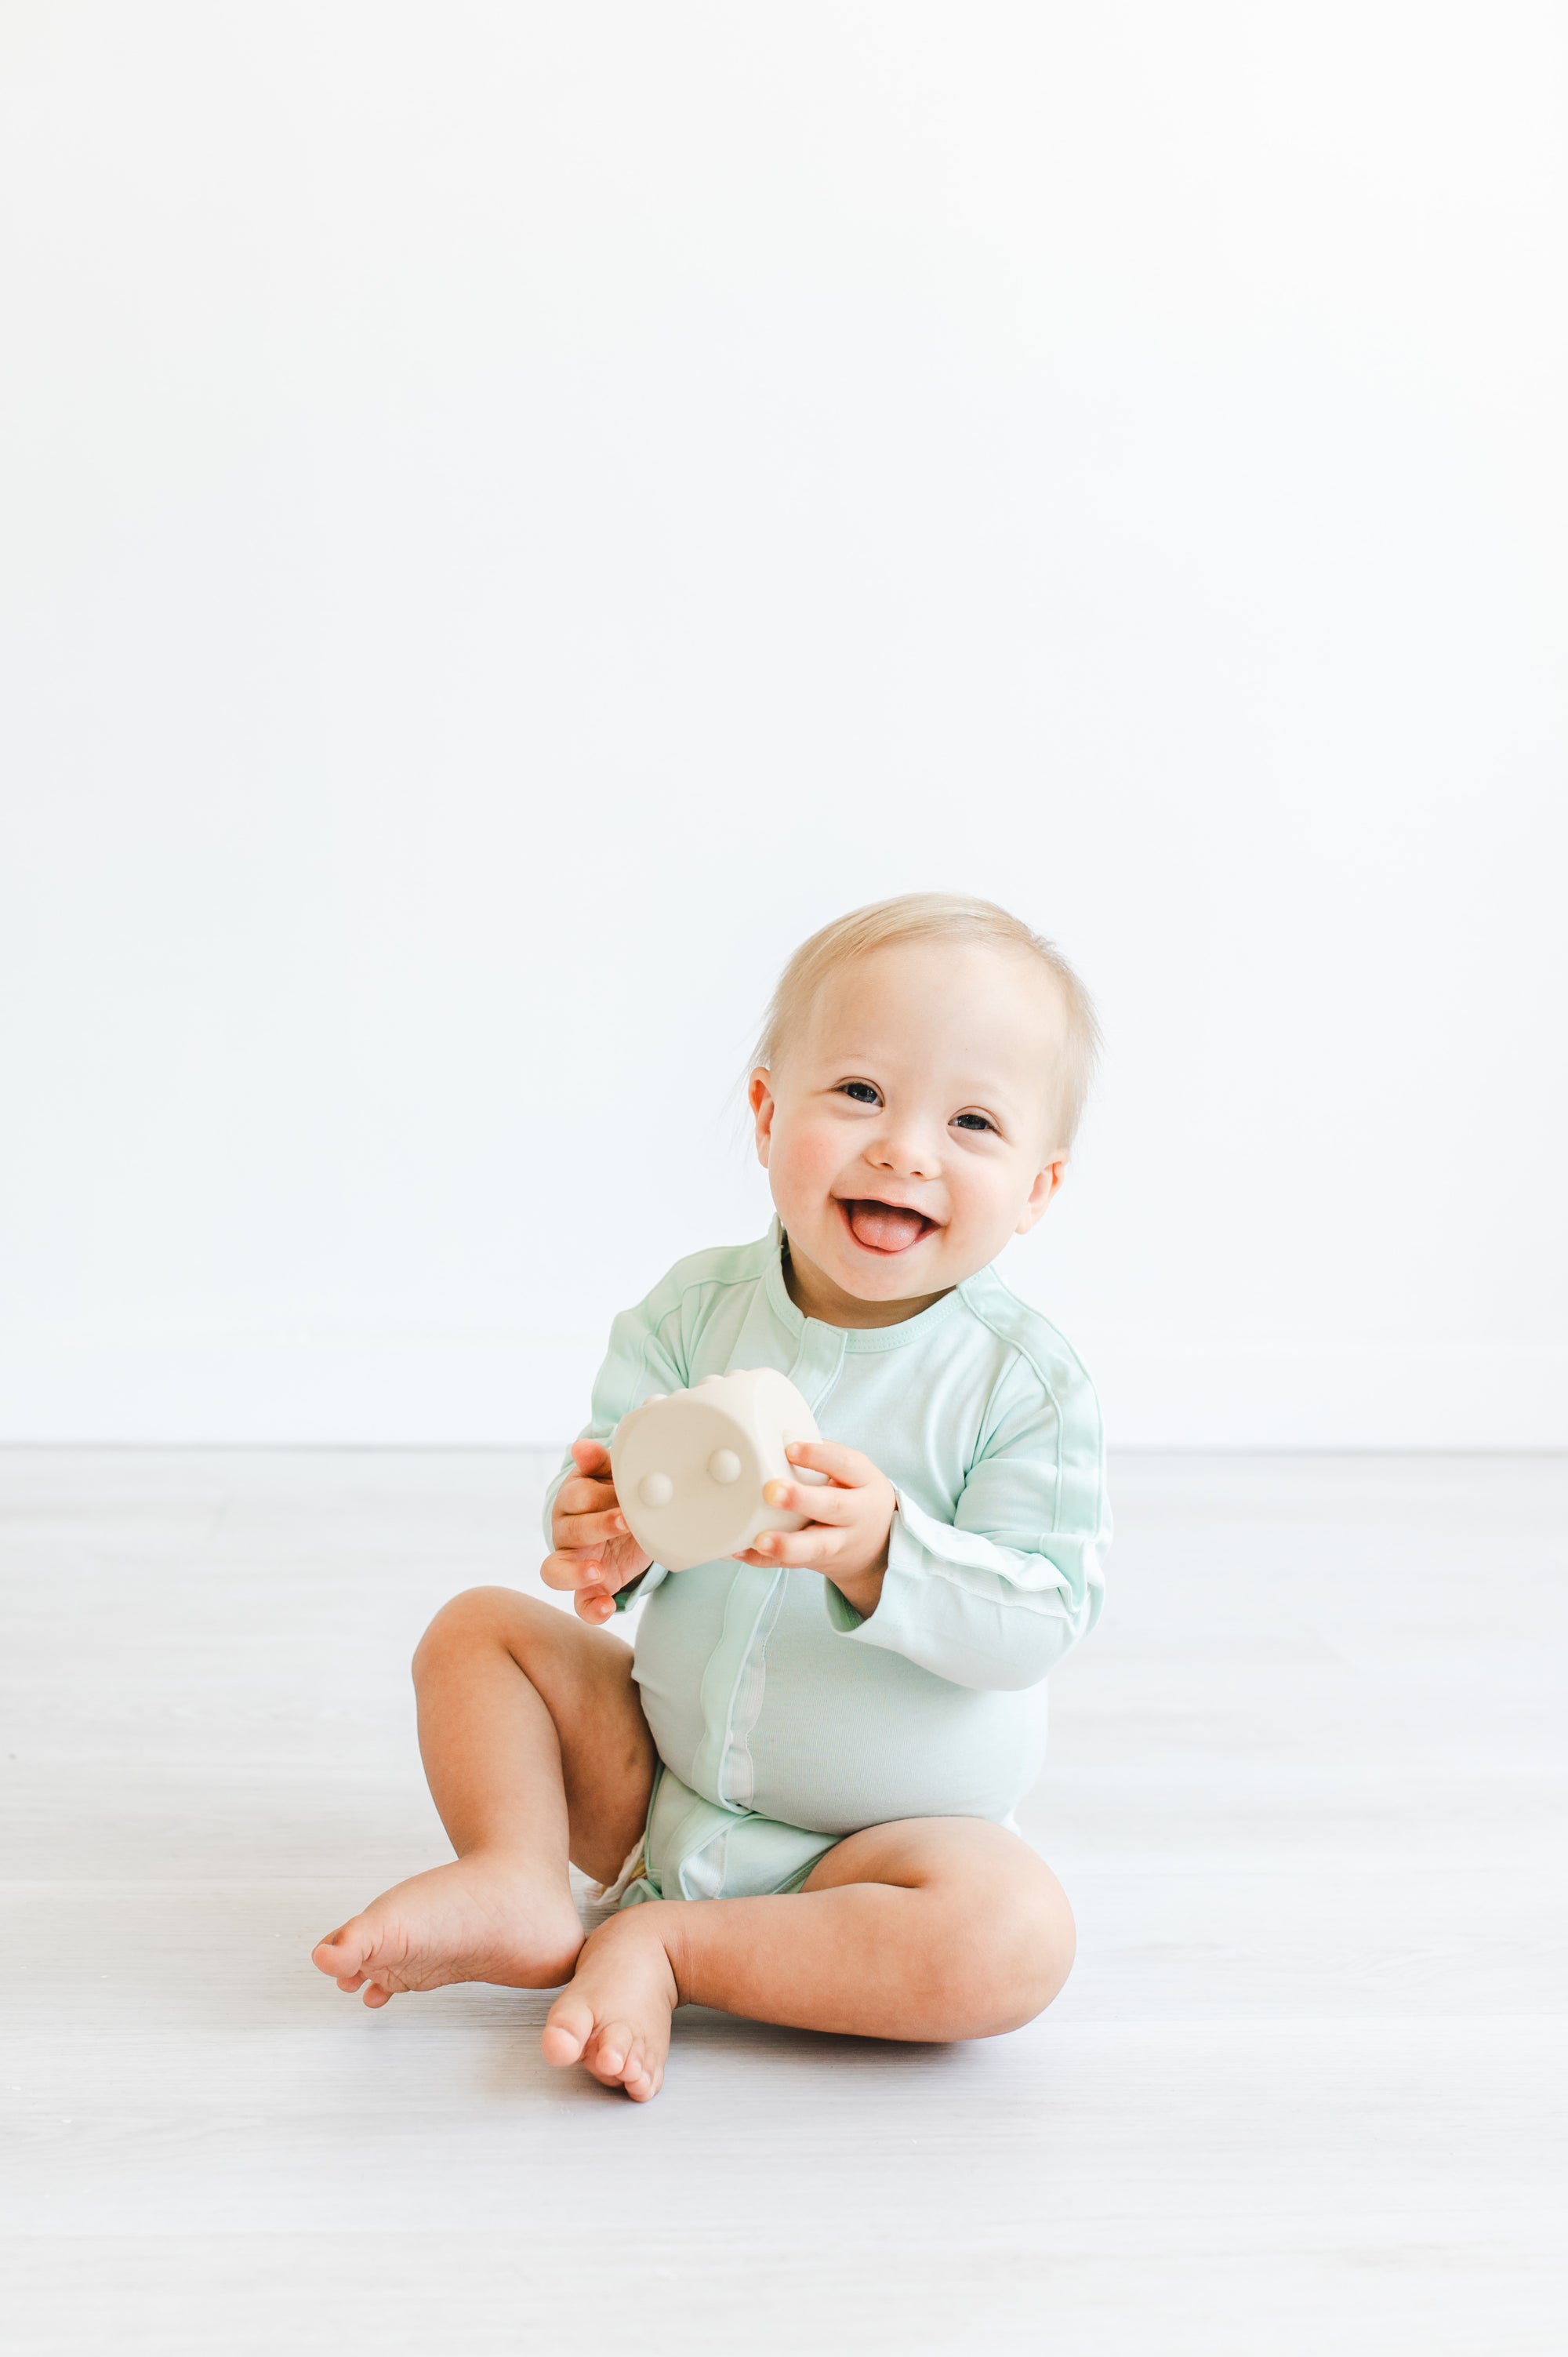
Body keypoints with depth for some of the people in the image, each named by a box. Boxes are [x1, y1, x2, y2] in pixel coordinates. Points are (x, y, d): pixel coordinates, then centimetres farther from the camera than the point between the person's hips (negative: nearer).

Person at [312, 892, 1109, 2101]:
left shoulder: (1024, 1380, -18)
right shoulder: (696, 1311, -8)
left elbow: (1042, 1616, -21)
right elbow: (607, 1474, -8)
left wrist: (883, 1551, -39)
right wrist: (601, 1533, -34)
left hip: (882, 1830, -3)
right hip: (660, 1770, 4)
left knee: (1018, 1937, -32)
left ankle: (668, 1946, -18)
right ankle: (521, 1886, -13)